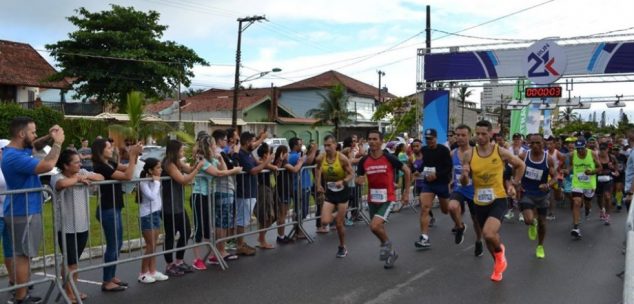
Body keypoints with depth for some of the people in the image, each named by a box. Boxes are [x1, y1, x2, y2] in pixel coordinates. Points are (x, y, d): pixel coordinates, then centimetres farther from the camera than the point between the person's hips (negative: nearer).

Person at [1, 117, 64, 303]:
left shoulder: (18, 150, 6)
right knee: (23, 255, -2)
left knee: (19, 254, 17)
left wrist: (49, 137, 5)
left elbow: (32, 147, 26)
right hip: (23, 213, -10)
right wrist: (58, 142, -20)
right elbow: (47, 166, -33)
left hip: (21, 211, 10)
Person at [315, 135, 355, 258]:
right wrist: (318, 184, 6)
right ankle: (335, 211, 24)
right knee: (325, 221, -12)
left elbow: (351, 174, -11)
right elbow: (318, 169, 12)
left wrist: (343, 181, -29)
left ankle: (342, 247, 28)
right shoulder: (320, 158, -10)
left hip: (342, 191, -3)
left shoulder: (342, 158, -19)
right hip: (329, 192, 3)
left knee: (339, 223, 3)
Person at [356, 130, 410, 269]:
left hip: (387, 199, -5)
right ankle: (391, 252, 39)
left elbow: (406, 170, 0)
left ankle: (386, 243, 9)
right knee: (379, 229, 14)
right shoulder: (363, 161, -3)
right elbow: (358, 180, 7)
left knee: (374, 226, -21)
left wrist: (407, 192, 3)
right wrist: (359, 180, -19)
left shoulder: (389, 158, -12)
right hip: (372, 200, 5)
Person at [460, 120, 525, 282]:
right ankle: (499, 263, 46)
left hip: (498, 200, -3)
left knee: (489, 234, -25)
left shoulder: (501, 152, -9)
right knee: (489, 236, 18)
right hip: (480, 202, 3)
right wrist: (464, 175, -22)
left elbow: (520, 165, 9)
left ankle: (500, 251, 10)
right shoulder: (469, 155, -5)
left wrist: (514, 185, 4)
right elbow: (464, 183, -1)